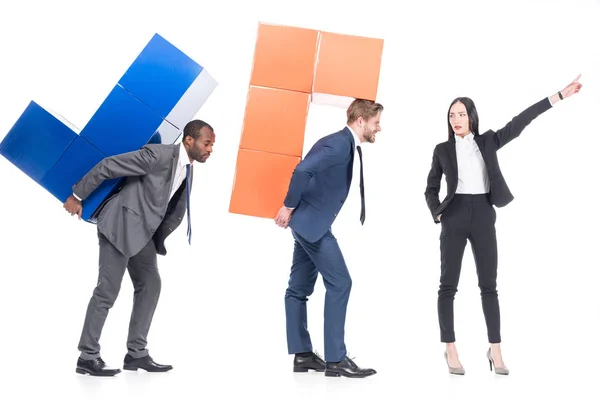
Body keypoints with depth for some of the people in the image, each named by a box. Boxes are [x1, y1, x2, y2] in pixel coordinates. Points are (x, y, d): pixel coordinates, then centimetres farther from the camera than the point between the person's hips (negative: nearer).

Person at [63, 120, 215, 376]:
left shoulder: (187, 171, 8)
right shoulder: (158, 155, -20)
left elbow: (176, 210, 19)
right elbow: (107, 166, -18)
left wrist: (158, 240, 16)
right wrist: (77, 196, -12)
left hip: (142, 231, 9)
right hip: (119, 224, -9)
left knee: (150, 284, 6)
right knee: (108, 290, -8)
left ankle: (136, 354, 11)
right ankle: (88, 357, -1)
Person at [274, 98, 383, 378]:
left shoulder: (346, 144, 12)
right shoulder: (339, 144, -18)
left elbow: (306, 169, 19)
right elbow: (303, 170, -29)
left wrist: (296, 210, 16)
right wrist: (289, 207, -20)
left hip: (310, 222, 10)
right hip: (311, 222, -10)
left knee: (300, 288, 11)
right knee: (339, 283, -9)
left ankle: (302, 354, 16)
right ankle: (335, 359, -6)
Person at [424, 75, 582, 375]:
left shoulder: (487, 141, 8)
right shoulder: (443, 149, 6)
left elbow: (519, 122, 1)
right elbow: (431, 189, 12)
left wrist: (558, 96, -4)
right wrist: (437, 213, -5)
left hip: (483, 215, 1)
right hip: (455, 216, -1)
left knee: (488, 284, 3)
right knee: (448, 284, -1)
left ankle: (495, 351, 7)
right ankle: (451, 351, 4)